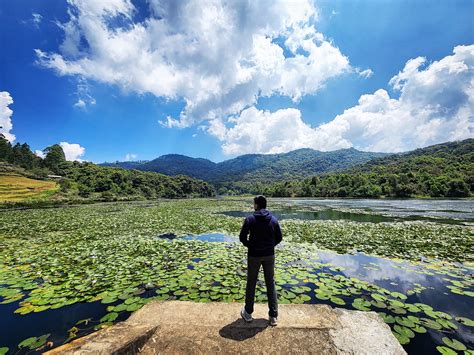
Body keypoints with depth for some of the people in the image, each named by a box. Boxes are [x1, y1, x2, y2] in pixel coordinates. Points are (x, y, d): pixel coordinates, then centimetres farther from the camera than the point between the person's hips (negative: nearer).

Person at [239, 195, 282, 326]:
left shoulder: (250, 219, -13)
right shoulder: (273, 219, -3)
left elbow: (242, 237, -12)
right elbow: (279, 238, 2)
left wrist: (250, 246, 6)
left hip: (254, 255, -2)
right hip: (269, 255, 3)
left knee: (251, 283, 14)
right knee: (270, 284, 15)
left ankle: (248, 313, 29)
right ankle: (273, 316, 22)